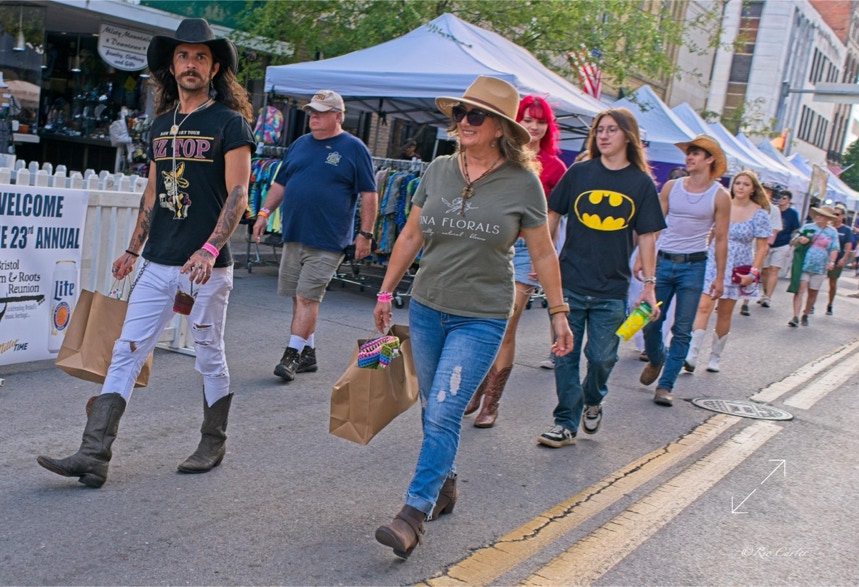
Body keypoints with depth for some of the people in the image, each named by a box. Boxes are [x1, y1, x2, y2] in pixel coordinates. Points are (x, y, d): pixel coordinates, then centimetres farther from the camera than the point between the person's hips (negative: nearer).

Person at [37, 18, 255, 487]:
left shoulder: (230, 122, -5)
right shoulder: (161, 124, 14)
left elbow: (238, 193, -12)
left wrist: (209, 249, -23)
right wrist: (133, 250, 20)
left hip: (207, 267, -6)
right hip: (157, 266, 6)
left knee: (210, 358, 7)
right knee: (125, 352, 0)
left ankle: (212, 445, 25)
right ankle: (94, 456, 1)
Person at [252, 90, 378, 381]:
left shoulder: (354, 149, -2)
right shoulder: (300, 144, 14)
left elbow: (369, 194, -3)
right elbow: (280, 183, 20)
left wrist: (365, 233, -8)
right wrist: (264, 212, 9)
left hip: (327, 240, -6)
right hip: (294, 234, 6)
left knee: (307, 297, -9)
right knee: (300, 297, 10)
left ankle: (292, 354, -4)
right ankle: (308, 353, 21)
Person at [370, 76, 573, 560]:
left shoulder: (523, 182, -6)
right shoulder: (438, 170, 2)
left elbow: (543, 253, 2)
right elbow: (411, 237, 11)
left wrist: (559, 312, 3)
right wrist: (387, 291, 14)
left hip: (482, 318, -4)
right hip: (427, 308, 4)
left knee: (443, 414, -10)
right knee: (435, 411, 14)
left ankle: (414, 515, -4)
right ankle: (445, 483, 36)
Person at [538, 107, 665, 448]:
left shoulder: (641, 183, 2)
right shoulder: (578, 173, 2)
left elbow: (647, 237, 3)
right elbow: (552, 216, 8)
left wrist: (648, 285, -1)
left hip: (612, 290, 0)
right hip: (569, 284, 0)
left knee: (601, 357, 4)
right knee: (565, 356, 3)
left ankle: (593, 400, 36)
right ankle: (566, 423, 17)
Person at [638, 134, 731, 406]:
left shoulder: (719, 195, -1)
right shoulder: (671, 187, 4)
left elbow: (720, 239, 0)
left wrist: (719, 277, -2)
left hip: (693, 266, -2)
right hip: (663, 261, 2)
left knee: (682, 330, 1)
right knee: (650, 323, 4)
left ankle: (665, 385, 9)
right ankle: (656, 360, 35)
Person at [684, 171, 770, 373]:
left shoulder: (760, 214, -1)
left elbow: (761, 247, 0)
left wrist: (753, 273, -8)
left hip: (737, 270, 0)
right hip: (712, 264, 0)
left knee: (724, 313, 7)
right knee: (704, 306, -13)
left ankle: (715, 358, 20)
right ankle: (691, 356, -16)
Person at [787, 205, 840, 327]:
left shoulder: (832, 232, 9)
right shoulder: (807, 227, 6)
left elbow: (834, 249, 8)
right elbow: (792, 242, 5)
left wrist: (831, 262, -9)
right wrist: (799, 239, -17)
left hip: (819, 268, 2)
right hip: (804, 265, -2)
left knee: (813, 293, 8)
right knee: (800, 289, -13)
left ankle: (805, 315, 25)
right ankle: (795, 317, -17)